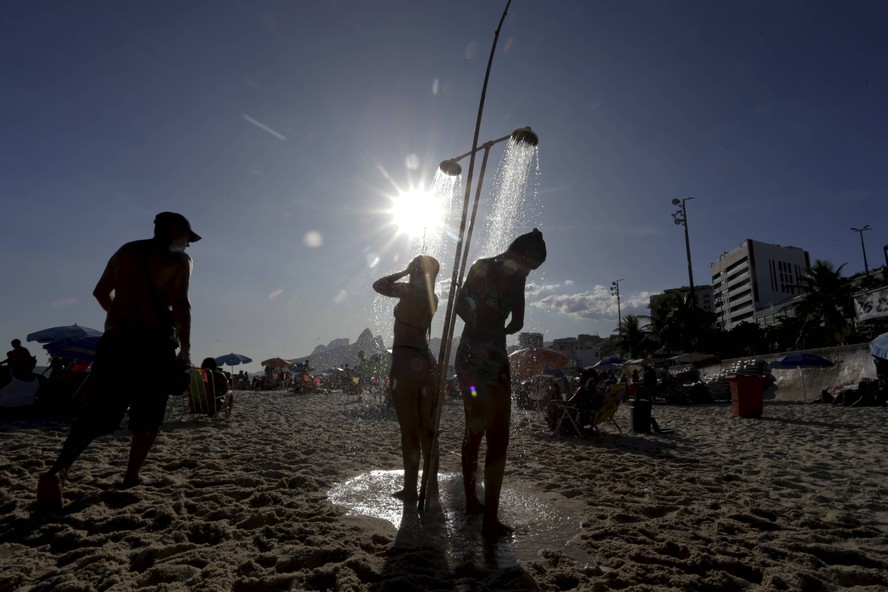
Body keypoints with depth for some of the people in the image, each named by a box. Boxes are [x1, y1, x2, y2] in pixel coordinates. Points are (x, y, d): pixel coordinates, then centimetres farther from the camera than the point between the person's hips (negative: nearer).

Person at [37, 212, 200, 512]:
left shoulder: (126, 251, 18)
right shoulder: (179, 259, 0)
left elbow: (101, 292, 24)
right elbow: (180, 304, -12)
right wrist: (185, 348, -11)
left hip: (115, 339, 5)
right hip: (155, 341, -4)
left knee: (95, 412, 2)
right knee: (148, 414, 10)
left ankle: (58, 470, -17)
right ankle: (132, 476, 11)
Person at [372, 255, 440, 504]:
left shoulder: (409, 290, -9)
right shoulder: (432, 299, 10)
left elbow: (378, 285, 1)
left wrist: (403, 272, 8)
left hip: (405, 361, -7)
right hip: (426, 361, 7)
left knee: (409, 429, -1)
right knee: (426, 428, 13)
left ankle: (411, 489, 7)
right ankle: (431, 485, 21)